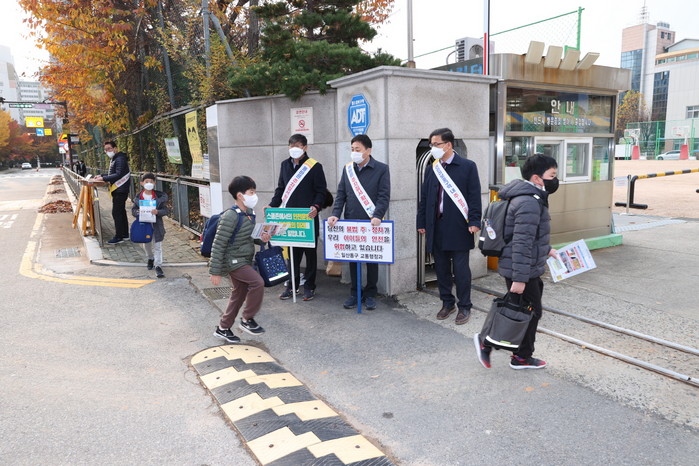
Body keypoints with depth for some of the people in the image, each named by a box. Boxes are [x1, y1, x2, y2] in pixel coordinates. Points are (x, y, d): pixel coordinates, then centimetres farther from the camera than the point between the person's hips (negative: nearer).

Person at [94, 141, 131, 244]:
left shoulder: (120, 159, -16)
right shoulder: (114, 159, 17)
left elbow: (118, 175, -24)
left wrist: (104, 178, -23)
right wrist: (101, 175, 12)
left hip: (120, 190, -11)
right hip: (118, 190, 11)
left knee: (116, 213, -8)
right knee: (121, 212, 15)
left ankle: (118, 237, -4)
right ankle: (125, 234, 23)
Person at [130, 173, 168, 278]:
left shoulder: (160, 196, -8)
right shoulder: (138, 197, -1)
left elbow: (165, 210, -8)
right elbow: (133, 210, 4)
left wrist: (158, 212, -27)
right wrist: (138, 212, -18)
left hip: (156, 225, -3)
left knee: (157, 246, -4)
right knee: (147, 244, 20)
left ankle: (158, 266, -2)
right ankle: (150, 259, 46)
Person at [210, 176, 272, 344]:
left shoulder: (250, 213, 4)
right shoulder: (230, 216, -22)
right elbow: (218, 245, -20)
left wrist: (260, 238, -1)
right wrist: (215, 271, -19)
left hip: (245, 260, 9)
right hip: (233, 261, -9)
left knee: (239, 295, 14)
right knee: (258, 282, -20)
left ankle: (222, 329, 30)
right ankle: (247, 320, -1)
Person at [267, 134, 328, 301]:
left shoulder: (315, 167, -5)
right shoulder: (285, 165, 12)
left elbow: (321, 191, -6)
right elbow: (280, 189, 17)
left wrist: (316, 207, -23)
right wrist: (272, 206, 4)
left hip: (308, 218, -4)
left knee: (310, 252, 7)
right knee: (292, 251, 11)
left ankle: (309, 286, 18)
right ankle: (292, 285, 22)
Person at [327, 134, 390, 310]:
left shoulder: (381, 169, -3)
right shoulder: (348, 169, 10)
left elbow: (384, 196, -9)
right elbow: (341, 194, 8)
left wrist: (377, 216, -23)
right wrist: (335, 214, -6)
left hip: (371, 223, -4)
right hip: (350, 223, 4)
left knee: (372, 260, 7)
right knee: (352, 259, 9)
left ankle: (370, 294, 20)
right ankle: (354, 293, 22)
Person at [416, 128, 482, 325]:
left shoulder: (468, 166, -2)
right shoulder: (431, 169, 10)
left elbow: (474, 196, -5)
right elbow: (424, 198, 12)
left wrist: (474, 222, -12)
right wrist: (421, 223, 8)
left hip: (458, 227, -5)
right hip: (436, 227, 5)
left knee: (460, 270, 2)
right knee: (441, 268, 12)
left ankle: (464, 307, 15)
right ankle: (447, 303, 27)